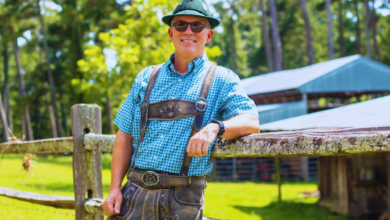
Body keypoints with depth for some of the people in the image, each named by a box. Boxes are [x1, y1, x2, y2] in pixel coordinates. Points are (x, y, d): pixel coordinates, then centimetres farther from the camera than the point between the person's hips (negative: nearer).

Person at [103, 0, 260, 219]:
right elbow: (125, 135, 13)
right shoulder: (147, 77, 13)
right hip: (135, 192, 3)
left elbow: (251, 121, -9)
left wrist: (214, 127, -29)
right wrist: (115, 188, 3)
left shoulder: (221, 80, 4)